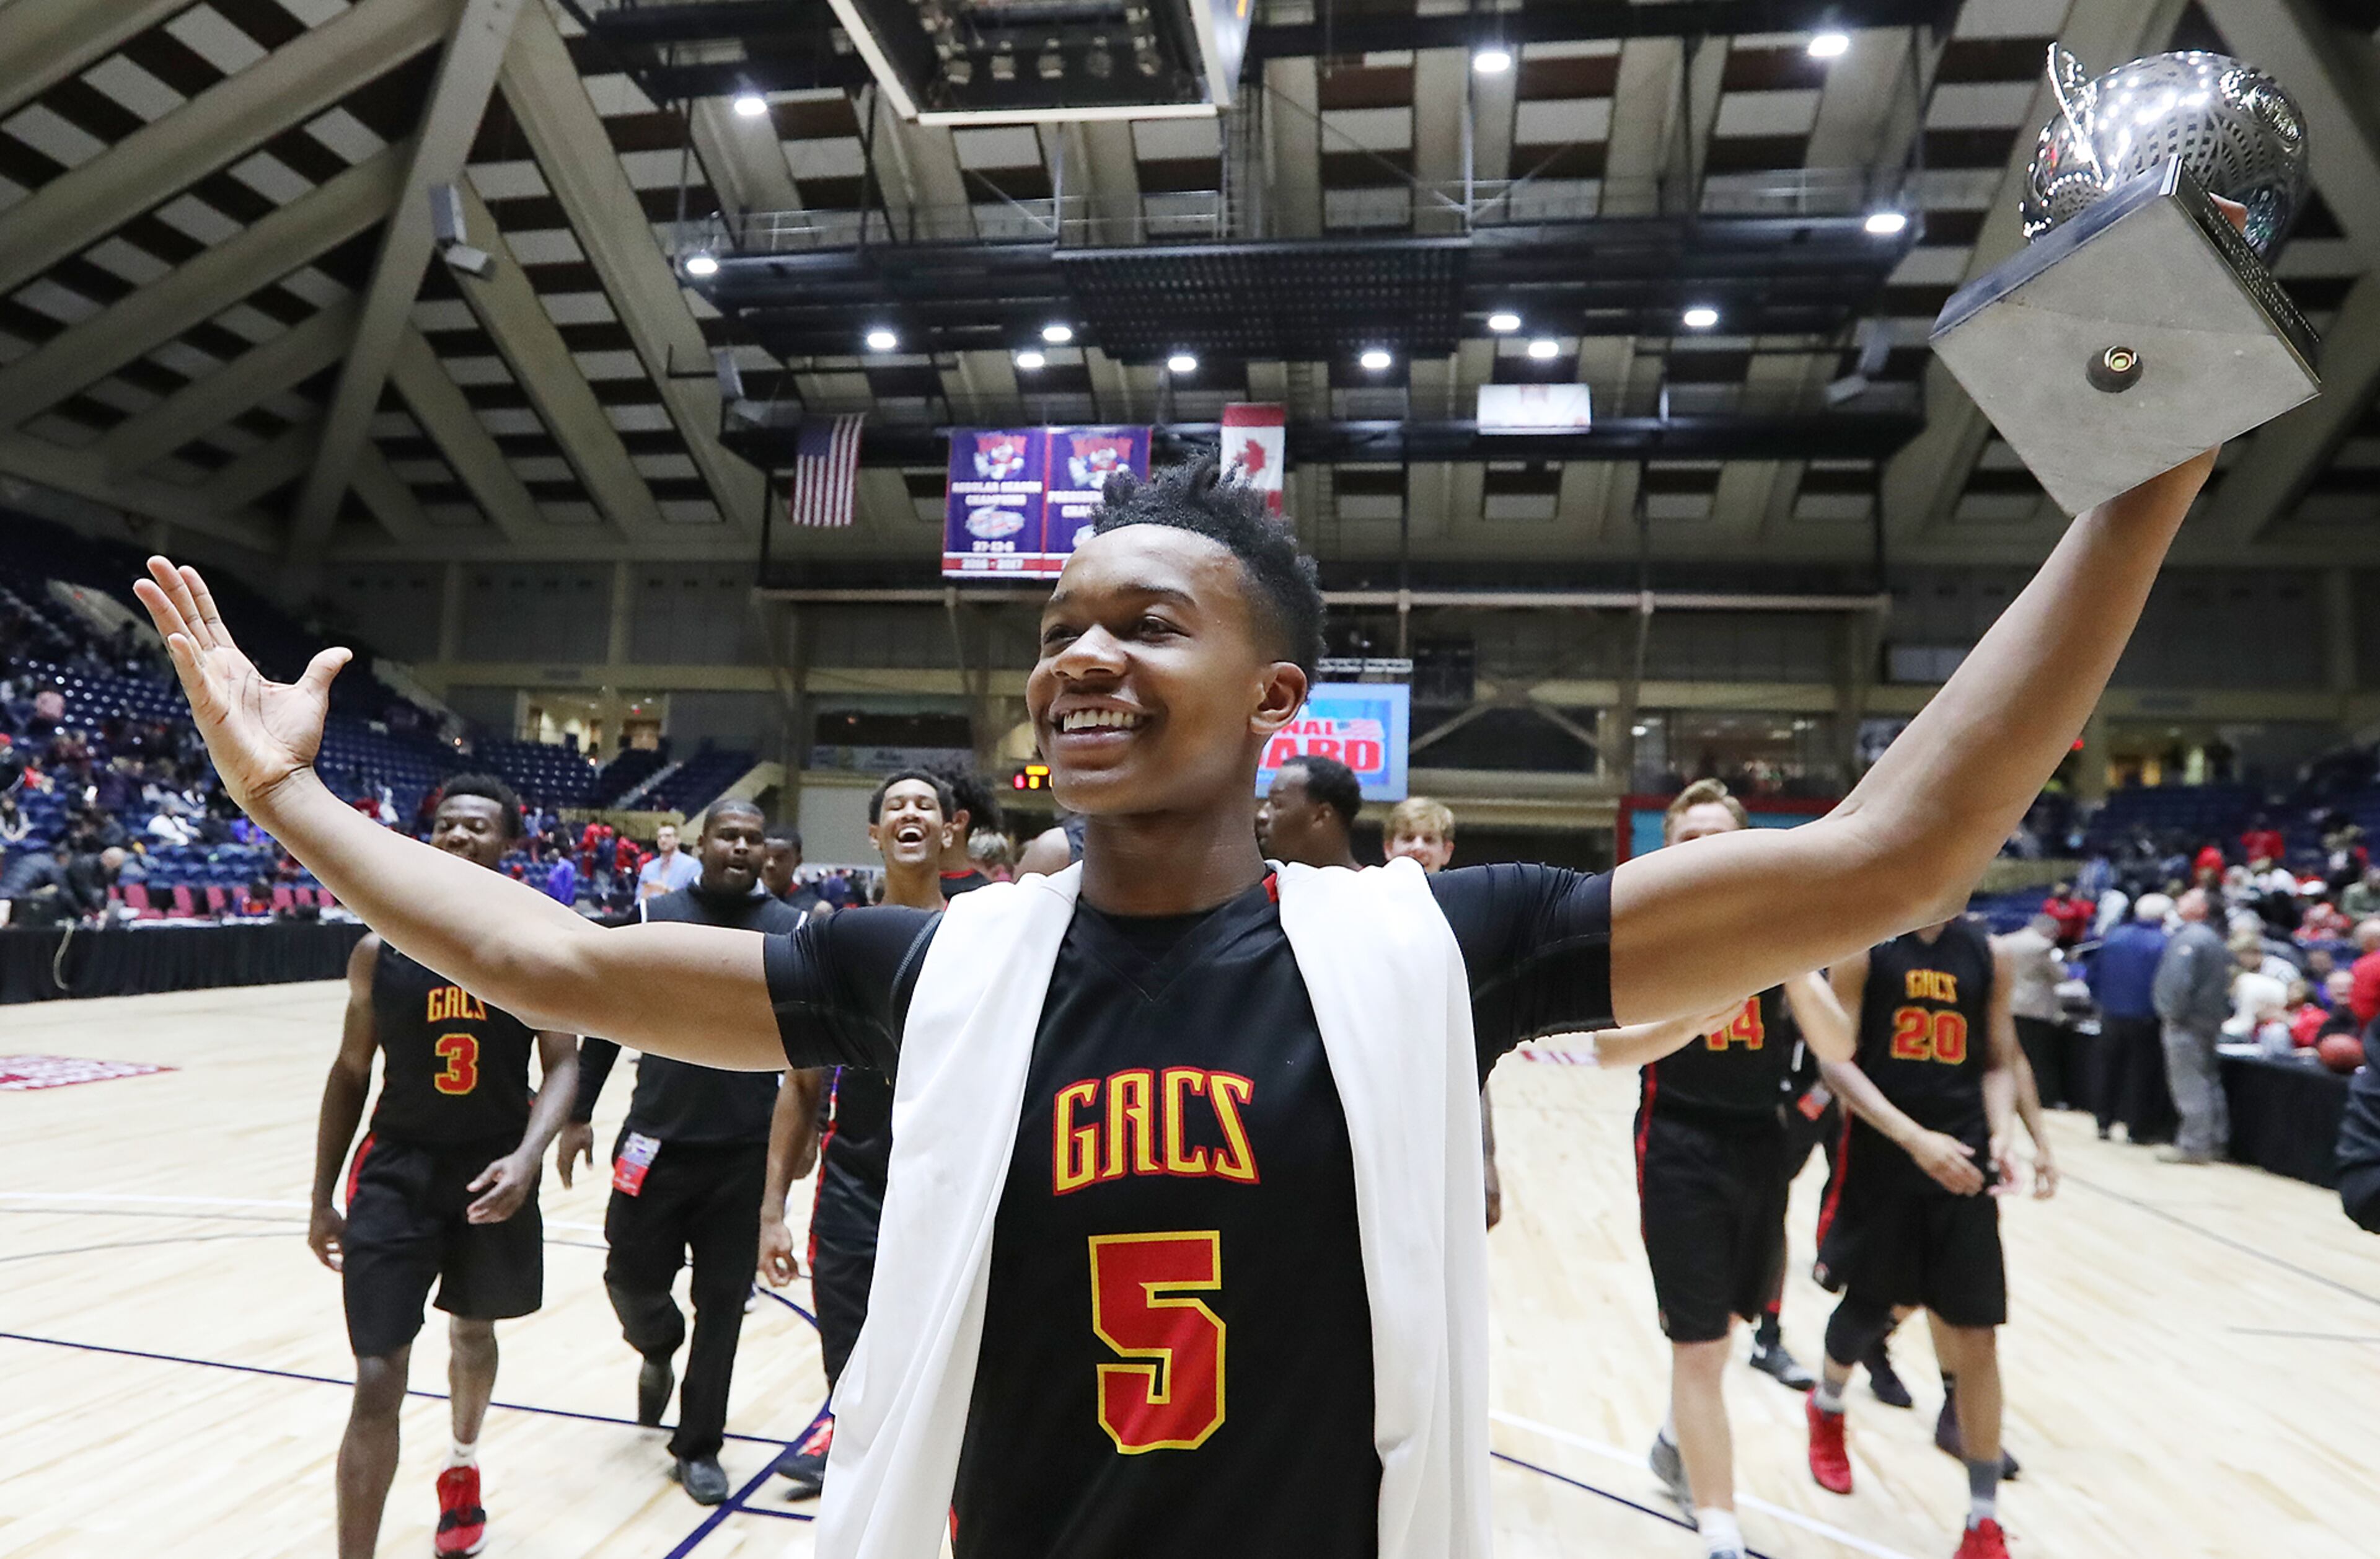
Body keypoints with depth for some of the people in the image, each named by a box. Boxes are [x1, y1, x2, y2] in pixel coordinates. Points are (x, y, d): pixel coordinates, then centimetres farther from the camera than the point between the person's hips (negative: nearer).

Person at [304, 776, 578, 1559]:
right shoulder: (379, 951, -3)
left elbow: (562, 1064, -10)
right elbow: (350, 1075, 5)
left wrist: (527, 1156, -26)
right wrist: (322, 1199, 6)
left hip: (493, 1174, 1)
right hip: (396, 1173, 0)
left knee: (473, 1332, 24)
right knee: (377, 1385, -7)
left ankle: (462, 1471, 52)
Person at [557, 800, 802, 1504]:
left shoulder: (791, 930, -2)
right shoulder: (654, 917, 0)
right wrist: (577, 1114, 6)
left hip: (746, 1154, -1)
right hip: (657, 1142, 1)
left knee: (722, 1302, 7)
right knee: (632, 1276, 8)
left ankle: (698, 1448, 26)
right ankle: (659, 1349, 44)